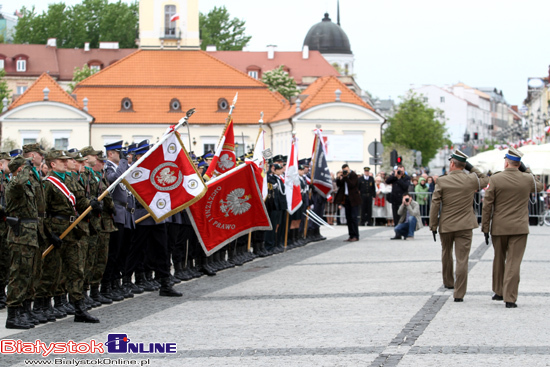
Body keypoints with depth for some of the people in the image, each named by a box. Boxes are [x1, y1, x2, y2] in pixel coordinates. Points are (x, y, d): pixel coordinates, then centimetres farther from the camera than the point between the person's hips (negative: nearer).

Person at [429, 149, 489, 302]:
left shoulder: (442, 181, -9)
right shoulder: (471, 179, -6)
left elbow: (435, 204, -8)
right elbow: (485, 179, 17)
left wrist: (433, 225, 0)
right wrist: (471, 168, 11)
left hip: (446, 225, 1)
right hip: (465, 226, -1)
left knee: (446, 253, 25)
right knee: (462, 259, -1)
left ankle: (448, 282, 41)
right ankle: (459, 294, -5)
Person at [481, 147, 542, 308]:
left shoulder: (495, 179, -7)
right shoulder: (527, 179, -3)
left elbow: (487, 206, -5)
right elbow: (539, 186, 22)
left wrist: (485, 228, 2)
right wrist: (526, 171, 15)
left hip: (499, 228, 0)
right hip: (519, 228, 0)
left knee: (499, 260, 18)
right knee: (513, 263, 0)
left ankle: (499, 292, 30)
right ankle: (510, 298, -5)